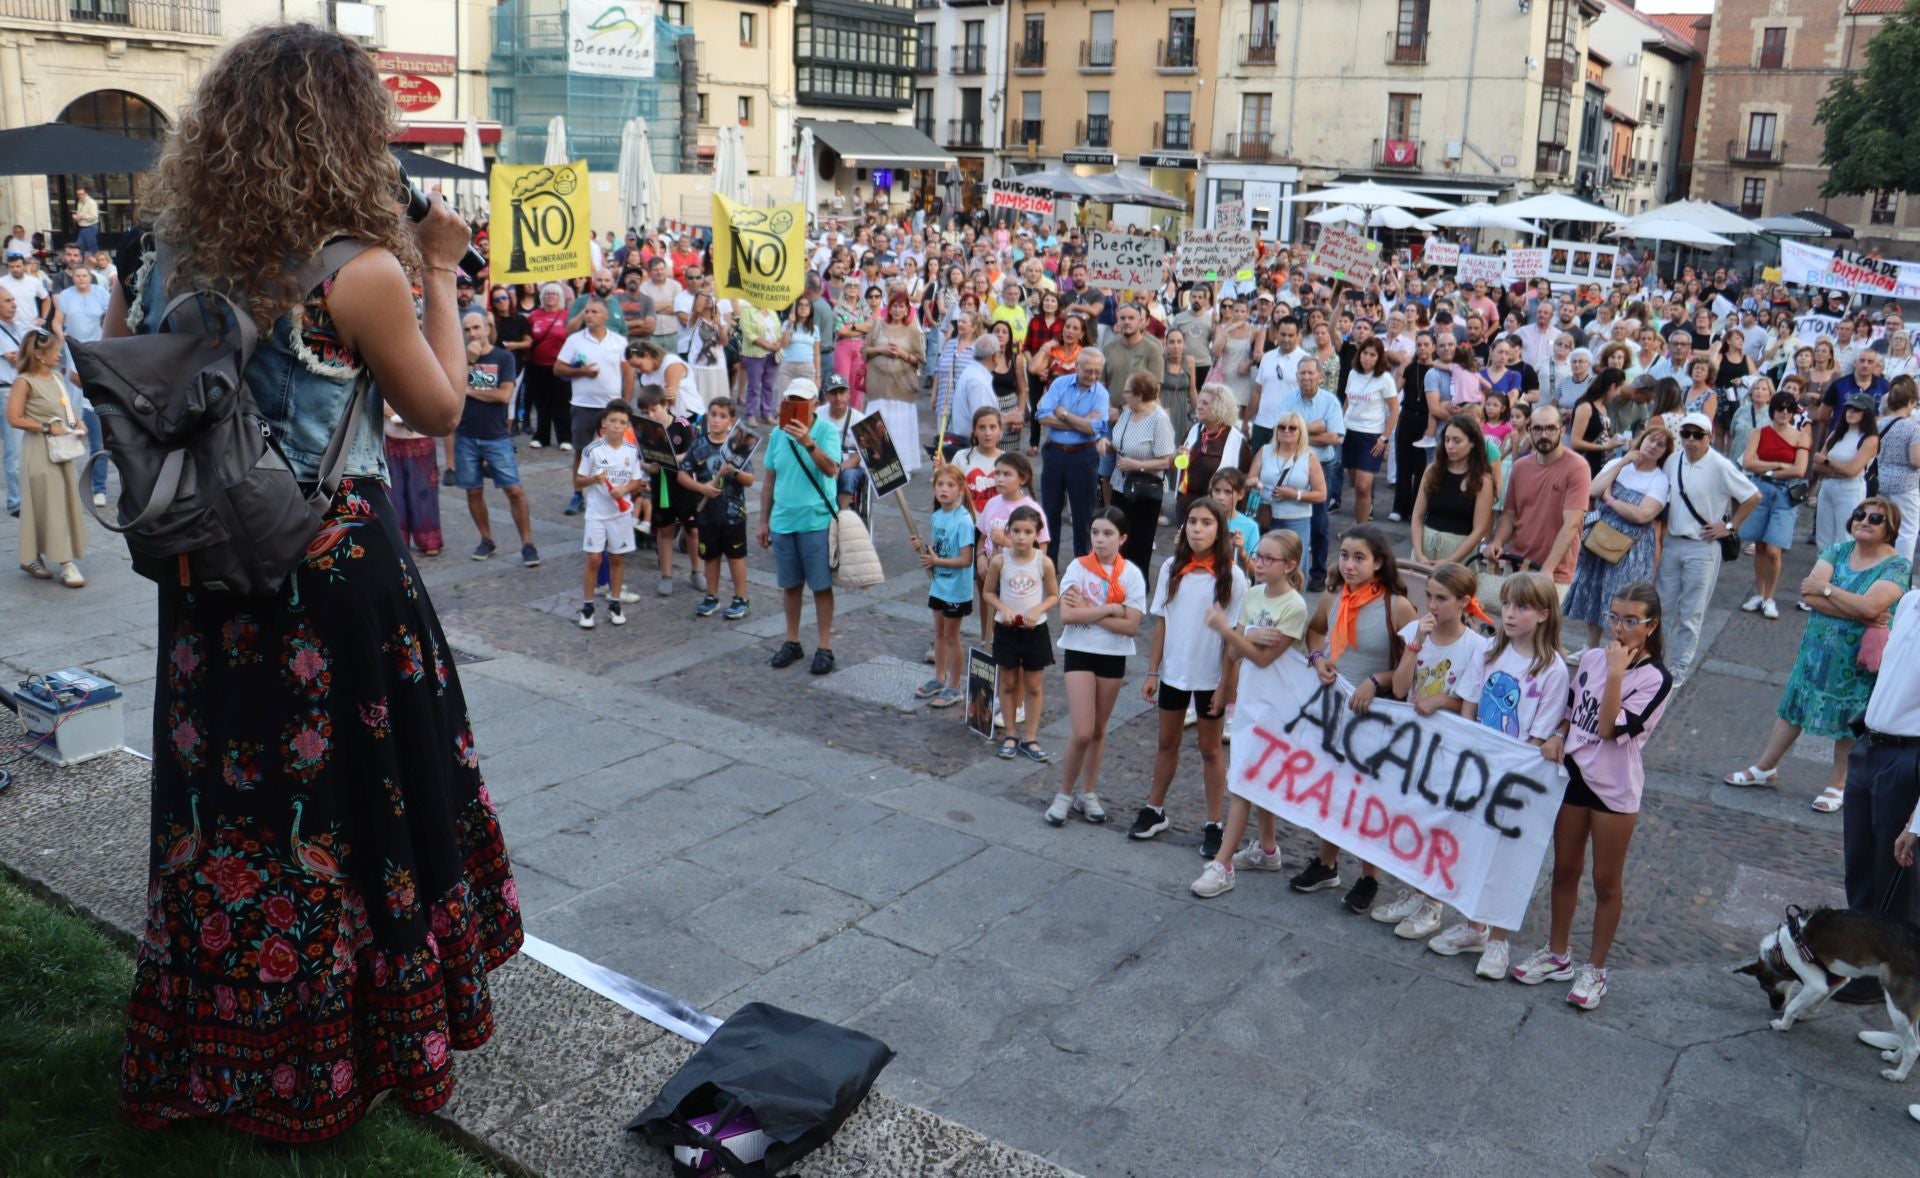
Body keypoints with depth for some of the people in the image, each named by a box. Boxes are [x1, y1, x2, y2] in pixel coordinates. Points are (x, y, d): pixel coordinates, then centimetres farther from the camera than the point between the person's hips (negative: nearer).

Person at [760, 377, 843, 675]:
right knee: (790, 584, 13)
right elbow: (770, 480, 13)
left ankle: (825, 647, 10)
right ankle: (792, 642, 26)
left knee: (821, 585, 2)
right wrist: (763, 521, 13)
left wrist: (808, 442, -32)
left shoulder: (826, 430, -6)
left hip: (817, 521, -4)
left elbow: (831, 470, -20)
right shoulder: (778, 434, 8)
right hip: (782, 521, 5)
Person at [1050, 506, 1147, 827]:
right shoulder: (1078, 567, -6)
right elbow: (1067, 615, -18)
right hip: (1080, 653, -2)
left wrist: (1088, 612, -16)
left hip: (1114, 657, 2)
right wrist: (1110, 610, -17)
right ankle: (1065, 794, 11)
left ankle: (1088, 794, 29)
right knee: (1082, 733, -8)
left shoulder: (1131, 574, -4)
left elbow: (1131, 625, -12)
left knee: (1098, 731, 14)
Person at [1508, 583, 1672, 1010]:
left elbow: (1612, 729, -24)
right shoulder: (1590, 658, 2)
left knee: (1605, 881, 8)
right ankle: (1557, 955, 31)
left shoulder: (1655, 679, -14)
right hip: (1573, 775, 5)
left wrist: (1616, 674, -24)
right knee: (1564, 870, 16)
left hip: (1614, 788, -5)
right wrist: (1557, 739, -4)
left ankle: (1596, 968, 23)